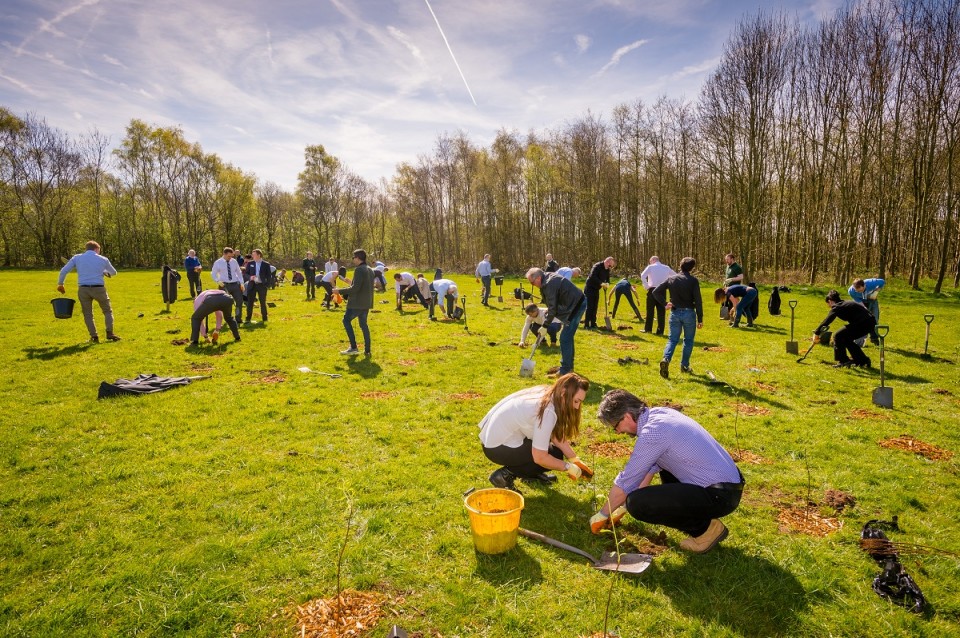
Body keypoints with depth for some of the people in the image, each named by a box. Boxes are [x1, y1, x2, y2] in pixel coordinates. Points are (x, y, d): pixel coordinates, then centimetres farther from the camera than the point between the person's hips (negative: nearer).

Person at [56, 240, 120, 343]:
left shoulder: (77, 257, 9)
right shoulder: (103, 259, 8)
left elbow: (64, 271, 5)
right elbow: (113, 272, 23)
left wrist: (60, 284, 18)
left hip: (83, 289, 1)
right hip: (98, 288, -1)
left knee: (88, 314, 13)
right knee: (107, 311, 15)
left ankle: (94, 336, 5)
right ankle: (110, 332, 1)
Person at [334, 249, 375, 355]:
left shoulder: (359, 269, -16)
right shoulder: (370, 270, 12)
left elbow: (355, 288, -21)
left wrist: (340, 291, -12)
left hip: (357, 303, -8)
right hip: (366, 303, 8)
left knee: (346, 320, 6)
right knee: (363, 324, 13)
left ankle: (353, 347, 2)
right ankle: (367, 350, 12)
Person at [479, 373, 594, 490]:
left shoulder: (548, 394, -1)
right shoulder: (547, 411, -27)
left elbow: (557, 436, 6)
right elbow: (540, 458, -23)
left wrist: (576, 460, 1)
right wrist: (568, 467, -10)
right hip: (497, 448, -9)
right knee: (554, 455, -6)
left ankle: (531, 472, 20)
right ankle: (505, 475, -4)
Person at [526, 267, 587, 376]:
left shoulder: (549, 285, -21)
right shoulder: (551, 277, 10)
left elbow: (552, 308, -20)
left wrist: (545, 325, -13)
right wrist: (548, 314, 12)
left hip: (575, 306, -11)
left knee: (565, 338, -7)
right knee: (568, 336, 18)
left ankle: (565, 370, 0)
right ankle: (569, 365, 29)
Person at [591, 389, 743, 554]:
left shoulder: (652, 432, -21)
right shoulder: (660, 413, 7)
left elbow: (626, 482, -11)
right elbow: (650, 466, 19)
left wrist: (602, 515, 5)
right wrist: (622, 505, 25)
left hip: (719, 496, -9)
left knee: (637, 504, -19)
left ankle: (705, 528, -1)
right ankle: (698, 513, 19)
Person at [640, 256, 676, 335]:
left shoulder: (650, 267, 0)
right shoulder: (666, 268, 12)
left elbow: (643, 276, -14)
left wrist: (646, 286, -6)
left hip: (652, 290, -3)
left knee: (650, 310, 7)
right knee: (661, 311, 6)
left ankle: (648, 329, 12)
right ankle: (660, 330, 6)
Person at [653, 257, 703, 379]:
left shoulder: (672, 279, 2)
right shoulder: (693, 280, -9)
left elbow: (656, 291, 1)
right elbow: (698, 301, -10)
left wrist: (665, 303, 5)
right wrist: (700, 319, -5)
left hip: (675, 313, 3)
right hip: (689, 313, -3)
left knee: (672, 339, 6)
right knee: (688, 340, 14)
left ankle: (666, 359, -18)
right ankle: (684, 365, 18)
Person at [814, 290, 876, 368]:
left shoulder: (837, 307, -4)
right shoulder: (846, 303, 23)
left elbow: (826, 321, -11)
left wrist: (817, 333, -5)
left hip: (862, 323, -9)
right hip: (871, 323, 9)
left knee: (838, 336, -1)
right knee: (846, 339, 21)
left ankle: (843, 361, 3)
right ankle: (863, 360, 28)